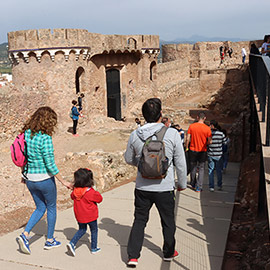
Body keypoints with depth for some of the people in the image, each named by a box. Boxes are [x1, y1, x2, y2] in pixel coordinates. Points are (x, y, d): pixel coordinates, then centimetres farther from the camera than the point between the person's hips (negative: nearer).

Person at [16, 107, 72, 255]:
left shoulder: (26, 134, 0)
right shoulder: (45, 138, -21)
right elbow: (50, 164, -20)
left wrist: (24, 175, 23)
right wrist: (63, 181, -11)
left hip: (30, 179, 6)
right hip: (45, 179, -6)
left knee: (40, 208, 22)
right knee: (51, 207, 16)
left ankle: (25, 234, 6)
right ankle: (50, 240, 28)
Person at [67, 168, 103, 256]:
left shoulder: (75, 191, -10)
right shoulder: (91, 192, -23)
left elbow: (72, 197, 13)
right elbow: (99, 199, -9)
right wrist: (97, 193, 6)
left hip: (79, 216, 4)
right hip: (90, 216, -4)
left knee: (82, 230, 24)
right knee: (94, 230, 17)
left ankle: (72, 243, 7)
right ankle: (94, 248, 27)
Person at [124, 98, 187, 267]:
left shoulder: (135, 135, -6)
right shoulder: (172, 134, -14)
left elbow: (129, 159, 9)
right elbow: (180, 163, -7)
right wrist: (182, 183, 7)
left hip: (142, 188, 2)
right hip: (165, 188, -2)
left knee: (139, 221, 15)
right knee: (168, 221, 18)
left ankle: (133, 256, 15)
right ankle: (169, 252, 35)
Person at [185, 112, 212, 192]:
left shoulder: (191, 126, -7)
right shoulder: (207, 128, -10)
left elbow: (188, 139, -8)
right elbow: (210, 141, -10)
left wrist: (186, 147, 5)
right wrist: (204, 144, 10)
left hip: (192, 150, 2)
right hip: (202, 151, -1)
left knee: (193, 168, 16)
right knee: (201, 169, 7)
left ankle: (193, 184, 30)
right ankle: (198, 187, 4)